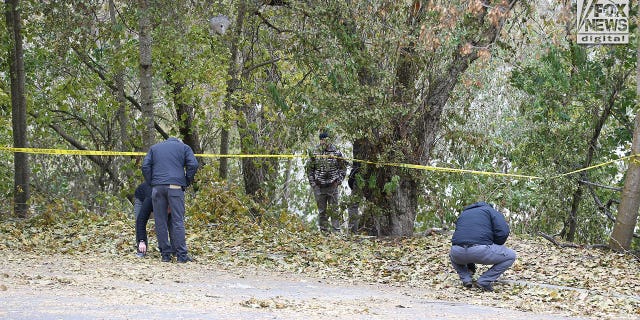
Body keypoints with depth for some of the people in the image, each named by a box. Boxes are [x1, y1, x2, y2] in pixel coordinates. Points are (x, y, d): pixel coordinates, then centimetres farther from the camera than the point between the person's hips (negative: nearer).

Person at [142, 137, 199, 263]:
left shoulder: (154, 148, 23)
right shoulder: (184, 148, 16)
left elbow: (145, 166, 11)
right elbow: (193, 165, 1)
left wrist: (151, 183, 13)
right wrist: (187, 182, 9)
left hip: (157, 187, 2)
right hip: (175, 186, -2)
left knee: (160, 222, 5)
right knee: (178, 221, -3)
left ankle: (165, 254, 4)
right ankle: (182, 255, -7)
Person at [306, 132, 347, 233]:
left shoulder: (336, 153, 3)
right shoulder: (314, 153, 4)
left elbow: (343, 168, 10)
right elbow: (309, 169, 9)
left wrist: (338, 181, 0)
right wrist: (313, 183, 0)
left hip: (333, 186, -1)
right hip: (319, 186, 1)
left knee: (334, 209, -2)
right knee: (322, 210, 5)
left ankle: (336, 230, -1)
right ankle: (323, 230, 10)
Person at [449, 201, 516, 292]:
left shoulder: (463, 214, 35)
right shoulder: (491, 211, 21)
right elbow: (503, 232, 2)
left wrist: (470, 267, 52)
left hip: (458, 253, 5)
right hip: (481, 250, -5)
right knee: (510, 256, 17)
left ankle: (465, 279, 17)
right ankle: (484, 281, 6)